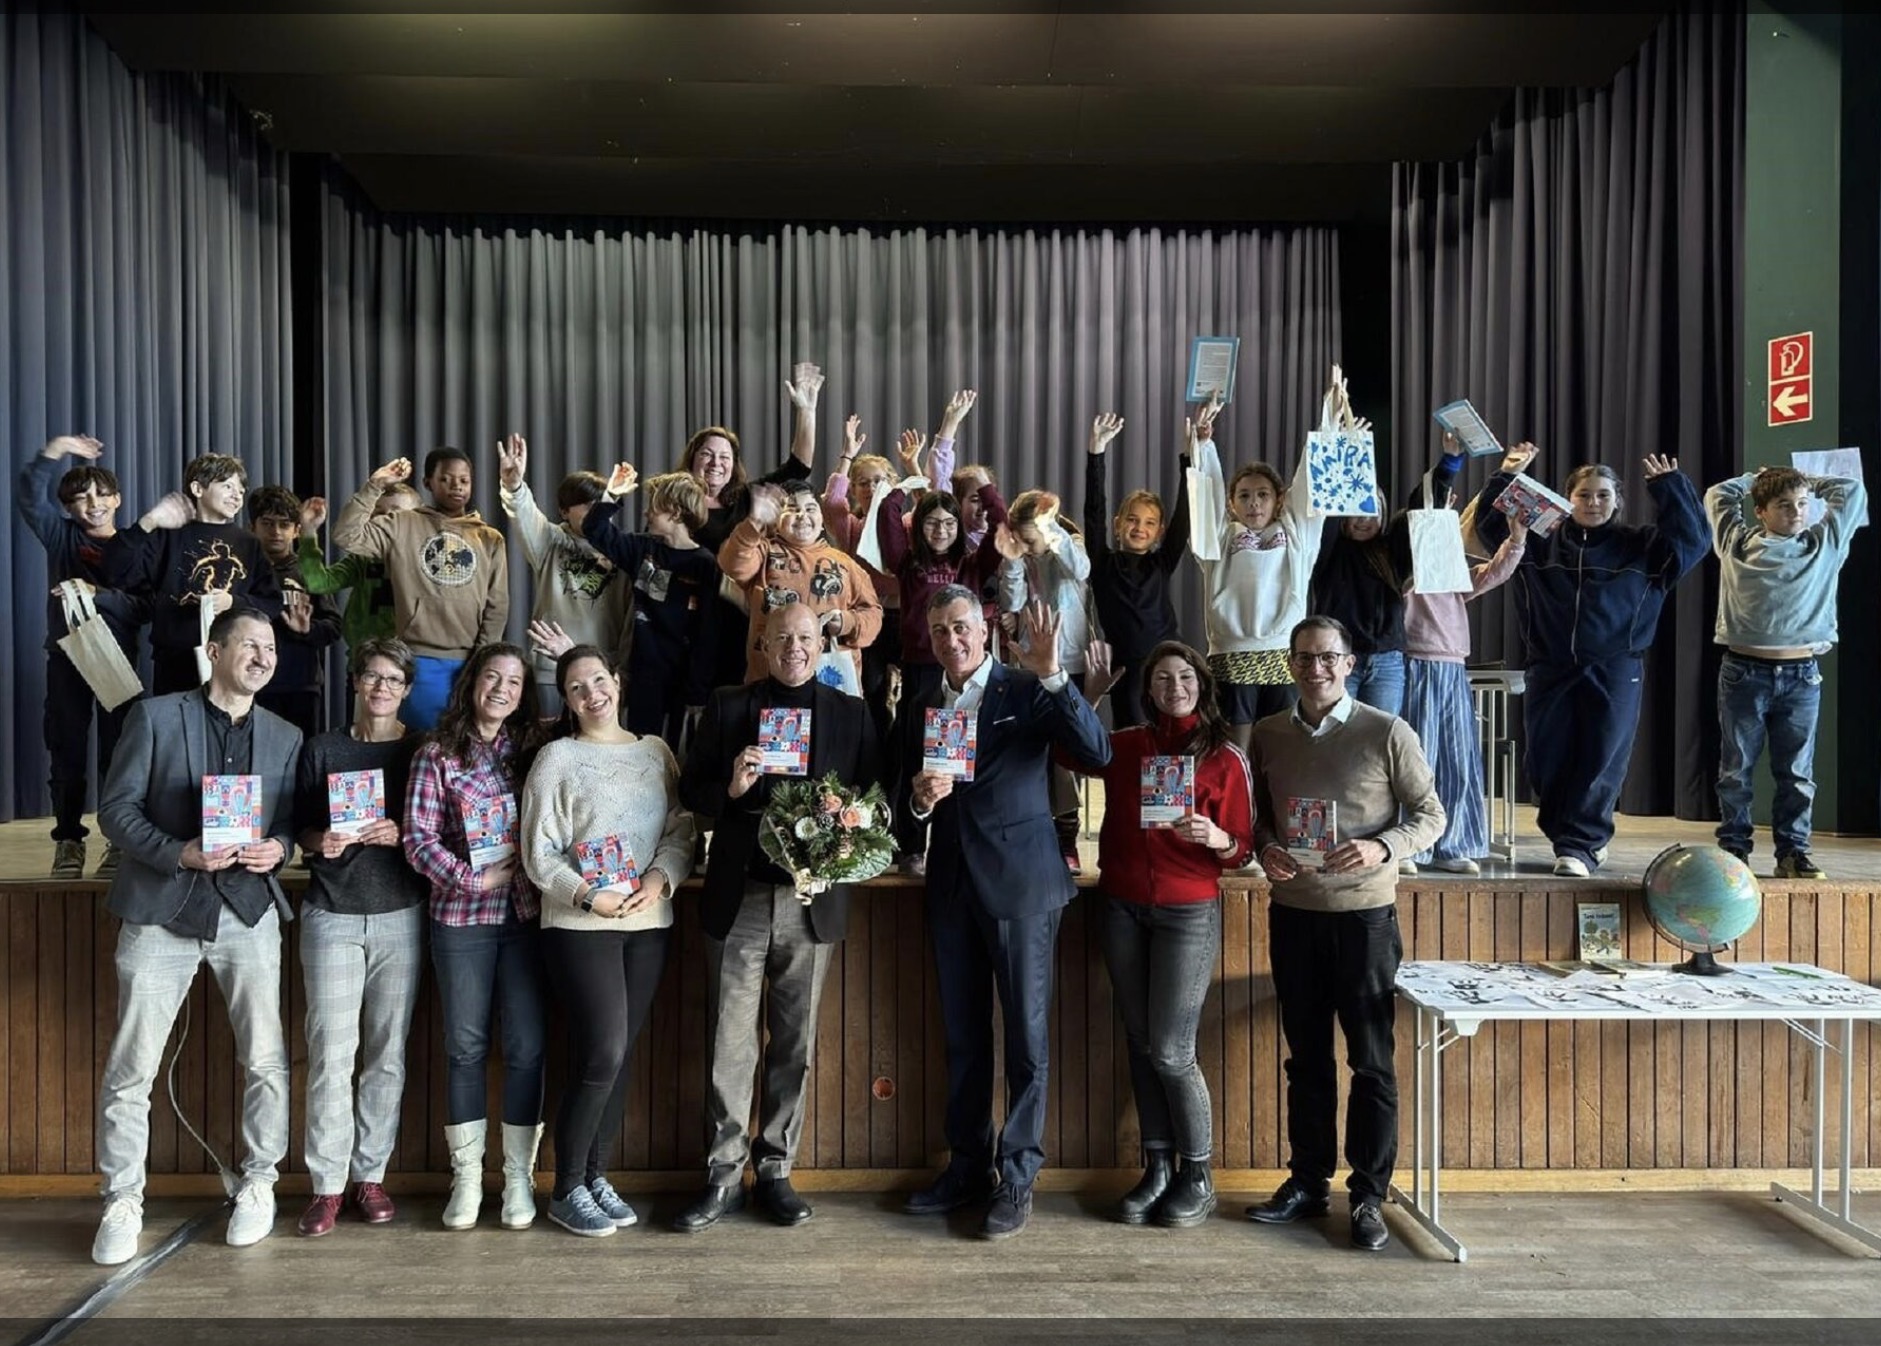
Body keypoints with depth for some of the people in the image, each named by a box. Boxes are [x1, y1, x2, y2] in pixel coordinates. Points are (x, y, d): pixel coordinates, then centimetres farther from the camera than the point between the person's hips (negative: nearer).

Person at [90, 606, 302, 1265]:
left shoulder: (285, 737, 11)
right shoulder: (155, 716, 1)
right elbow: (116, 807, -3)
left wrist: (279, 848, -9)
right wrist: (180, 853, -17)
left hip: (249, 911, 2)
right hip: (162, 910, -2)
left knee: (266, 1060, 5)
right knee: (131, 1068, 2)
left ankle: (258, 1184, 21)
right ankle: (122, 1202, 17)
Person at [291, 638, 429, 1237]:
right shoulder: (322, 750, 7)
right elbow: (299, 828, 10)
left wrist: (401, 835, -12)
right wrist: (320, 842, -11)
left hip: (400, 915, 0)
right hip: (332, 914, 0)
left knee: (386, 1052, 3)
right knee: (330, 1052, -4)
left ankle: (370, 1175, 14)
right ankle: (328, 1183, 5)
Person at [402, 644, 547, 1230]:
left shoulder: (531, 750, 8)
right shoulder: (436, 755, 1)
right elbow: (419, 840, -4)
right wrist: (473, 878, -12)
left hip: (526, 916, 1)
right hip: (460, 917, -1)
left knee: (527, 1046, 1)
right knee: (466, 1046, 6)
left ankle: (519, 1177, 13)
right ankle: (466, 1177, 18)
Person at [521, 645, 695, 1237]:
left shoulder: (656, 751, 10)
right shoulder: (557, 758, -1)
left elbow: (682, 828, 5)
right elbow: (539, 854, -6)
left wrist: (660, 878, -13)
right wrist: (587, 896, -19)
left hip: (649, 923, 4)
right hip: (580, 926, -4)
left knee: (621, 1056, 9)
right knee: (601, 1056, -7)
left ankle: (595, 1175, 25)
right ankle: (567, 1190, 10)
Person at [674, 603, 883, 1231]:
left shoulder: (851, 714, 7)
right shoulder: (727, 707, 6)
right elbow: (691, 791, 5)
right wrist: (730, 788, -14)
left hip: (812, 901, 1)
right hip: (739, 898, -1)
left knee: (794, 1045, 10)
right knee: (729, 1043, 3)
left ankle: (776, 1170, 22)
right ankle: (724, 1175, 15)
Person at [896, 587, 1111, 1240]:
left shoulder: (1028, 691, -4)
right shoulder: (922, 711, 11)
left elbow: (1097, 752, -18)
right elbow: (906, 809, 12)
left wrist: (1052, 675, -27)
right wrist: (920, 799, -12)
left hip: (1021, 882, -5)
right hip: (952, 886, 5)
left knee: (1026, 1034, 1)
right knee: (962, 1034, 13)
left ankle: (1018, 1176, 12)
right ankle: (968, 1163, 25)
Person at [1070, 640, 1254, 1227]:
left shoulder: (1226, 758, -4)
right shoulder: (1123, 745, 4)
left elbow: (1241, 850, -2)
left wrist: (1214, 838, -24)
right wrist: (1089, 693, 6)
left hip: (1188, 914, -3)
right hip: (1122, 908, 4)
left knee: (1171, 1052, -3)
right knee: (1141, 1045, 10)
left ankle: (1198, 1178, 14)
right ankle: (1157, 1168, 22)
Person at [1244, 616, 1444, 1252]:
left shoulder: (1387, 734, -5)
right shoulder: (1268, 734, 5)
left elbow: (1430, 815, -1)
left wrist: (1382, 848, -19)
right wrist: (1265, 848, -7)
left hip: (1364, 912, -3)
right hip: (1293, 911, 3)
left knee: (1371, 1060, 3)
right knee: (1306, 1055, 13)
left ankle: (1369, 1194, 15)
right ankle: (1307, 1180, 25)